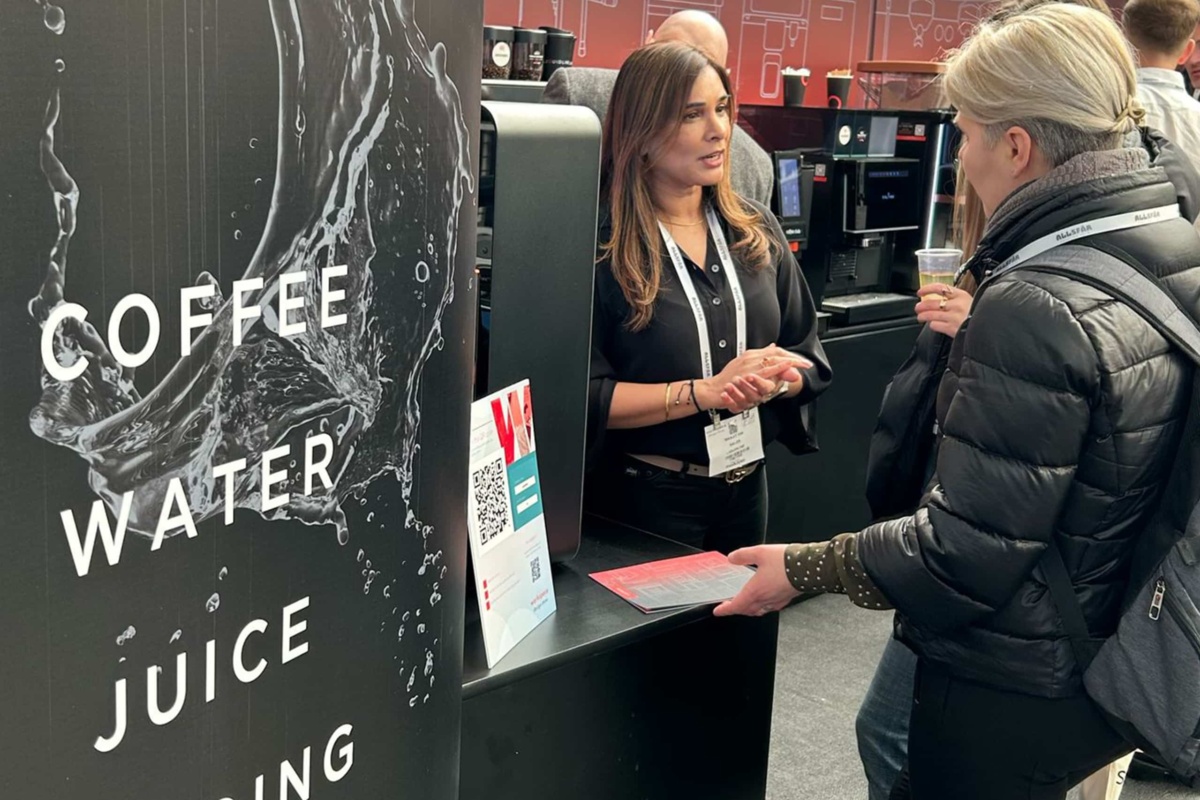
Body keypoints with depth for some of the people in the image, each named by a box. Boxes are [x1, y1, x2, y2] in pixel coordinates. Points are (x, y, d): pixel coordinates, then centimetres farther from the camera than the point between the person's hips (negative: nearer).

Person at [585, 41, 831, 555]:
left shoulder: (756, 229, 4)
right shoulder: (599, 242, -14)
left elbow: (810, 360, 7)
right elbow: (580, 396, -18)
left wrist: (773, 381, -15)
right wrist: (704, 392, -23)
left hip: (746, 490, 6)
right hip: (642, 498, -5)